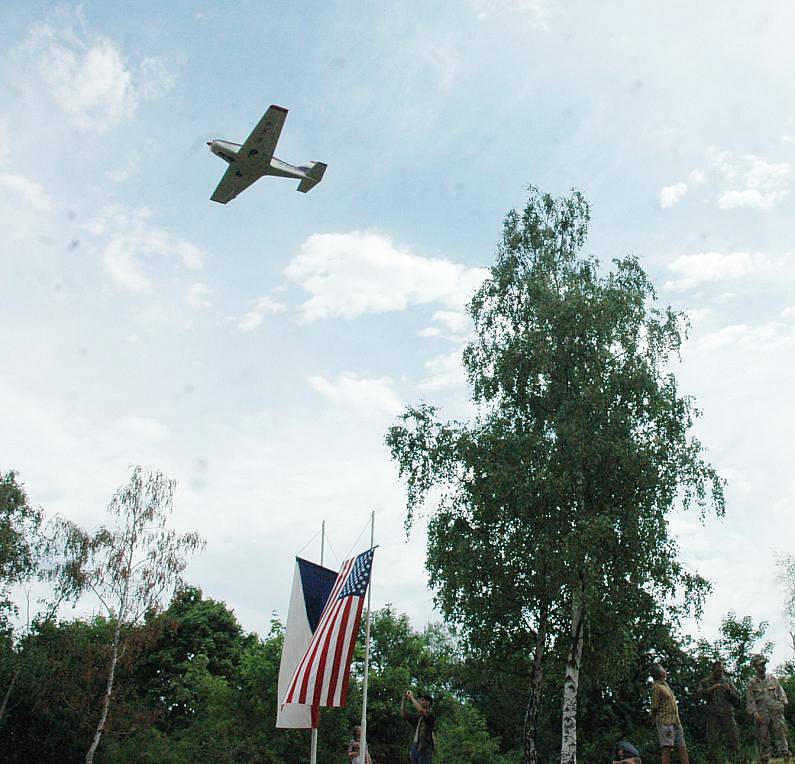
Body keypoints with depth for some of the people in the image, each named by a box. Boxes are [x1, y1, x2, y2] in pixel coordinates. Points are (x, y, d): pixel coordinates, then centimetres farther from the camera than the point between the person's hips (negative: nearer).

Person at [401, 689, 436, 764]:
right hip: (415, 748, 7)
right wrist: (404, 699, -1)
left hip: (425, 750, -7)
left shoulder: (431, 715, -5)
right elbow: (404, 714, 9)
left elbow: (420, 710, -23)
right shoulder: (417, 717, 16)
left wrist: (412, 697, -11)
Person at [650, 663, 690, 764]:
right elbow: (654, 708, -6)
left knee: (683, 748, 4)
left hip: (676, 722, 8)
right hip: (665, 722, -8)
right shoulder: (656, 687, -10)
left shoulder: (665, 684, 17)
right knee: (667, 749, -13)